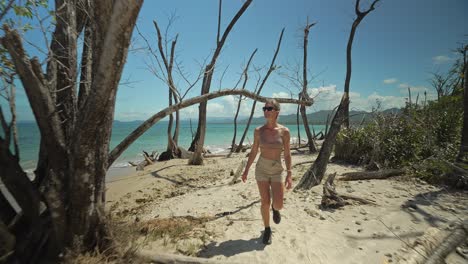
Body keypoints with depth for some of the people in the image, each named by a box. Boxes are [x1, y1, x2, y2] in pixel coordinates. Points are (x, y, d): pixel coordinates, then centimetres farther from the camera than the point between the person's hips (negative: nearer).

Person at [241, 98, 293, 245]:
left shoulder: (284, 131, -9)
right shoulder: (258, 131, -5)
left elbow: (287, 154, -4)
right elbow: (253, 151, 3)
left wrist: (289, 175, -6)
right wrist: (246, 170, 6)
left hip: (278, 170, 0)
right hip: (261, 169, 1)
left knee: (278, 204, -1)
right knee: (265, 202, 5)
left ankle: (275, 208, 39)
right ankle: (267, 230, 31)